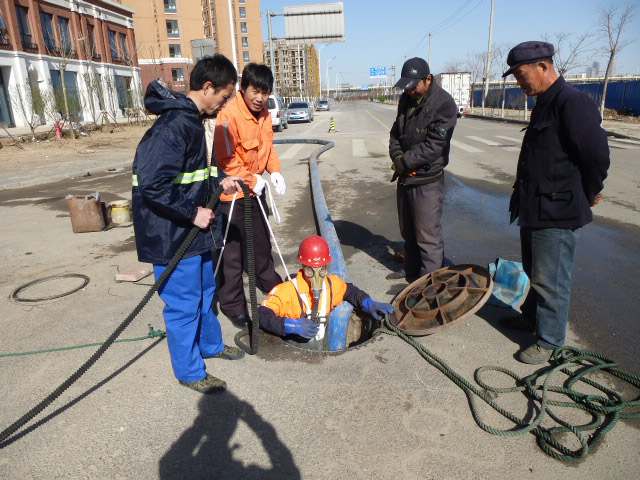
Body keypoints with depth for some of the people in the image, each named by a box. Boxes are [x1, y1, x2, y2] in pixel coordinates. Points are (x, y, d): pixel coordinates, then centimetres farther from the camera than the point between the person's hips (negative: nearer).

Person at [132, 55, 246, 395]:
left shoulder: (190, 119, 9)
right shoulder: (174, 126, -23)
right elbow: (152, 184, -29)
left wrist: (217, 182, 9)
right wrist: (193, 213, -22)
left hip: (192, 228, 10)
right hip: (171, 235, -10)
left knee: (205, 290, 23)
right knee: (184, 303, 4)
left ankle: (211, 344, 45)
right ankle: (189, 372, 23)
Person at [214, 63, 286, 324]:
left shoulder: (264, 114, 5)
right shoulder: (229, 115, -22)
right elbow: (226, 159, -23)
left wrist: (275, 171, -1)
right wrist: (251, 180, -19)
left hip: (256, 189, 8)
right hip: (233, 193, -8)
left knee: (262, 241, 24)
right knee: (232, 252, 2)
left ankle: (270, 283, 46)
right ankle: (233, 305, 17)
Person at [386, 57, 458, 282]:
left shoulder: (444, 104, -15)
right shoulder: (406, 99, 9)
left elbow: (433, 146, -22)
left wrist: (403, 163, -16)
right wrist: (397, 157, -7)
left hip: (427, 180, -8)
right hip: (405, 177, 8)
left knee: (428, 236, -3)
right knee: (408, 230, 20)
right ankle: (411, 270, 37)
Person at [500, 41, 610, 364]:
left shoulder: (573, 102, -19)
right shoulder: (544, 103, 13)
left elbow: (597, 155, -20)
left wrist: (586, 197, -6)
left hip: (557, 215, -10)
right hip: (534, 210, 10)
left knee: (550, 281, 1)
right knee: (532, 272, 23)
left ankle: (549, 341, 17)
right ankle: (530, 317, 42)